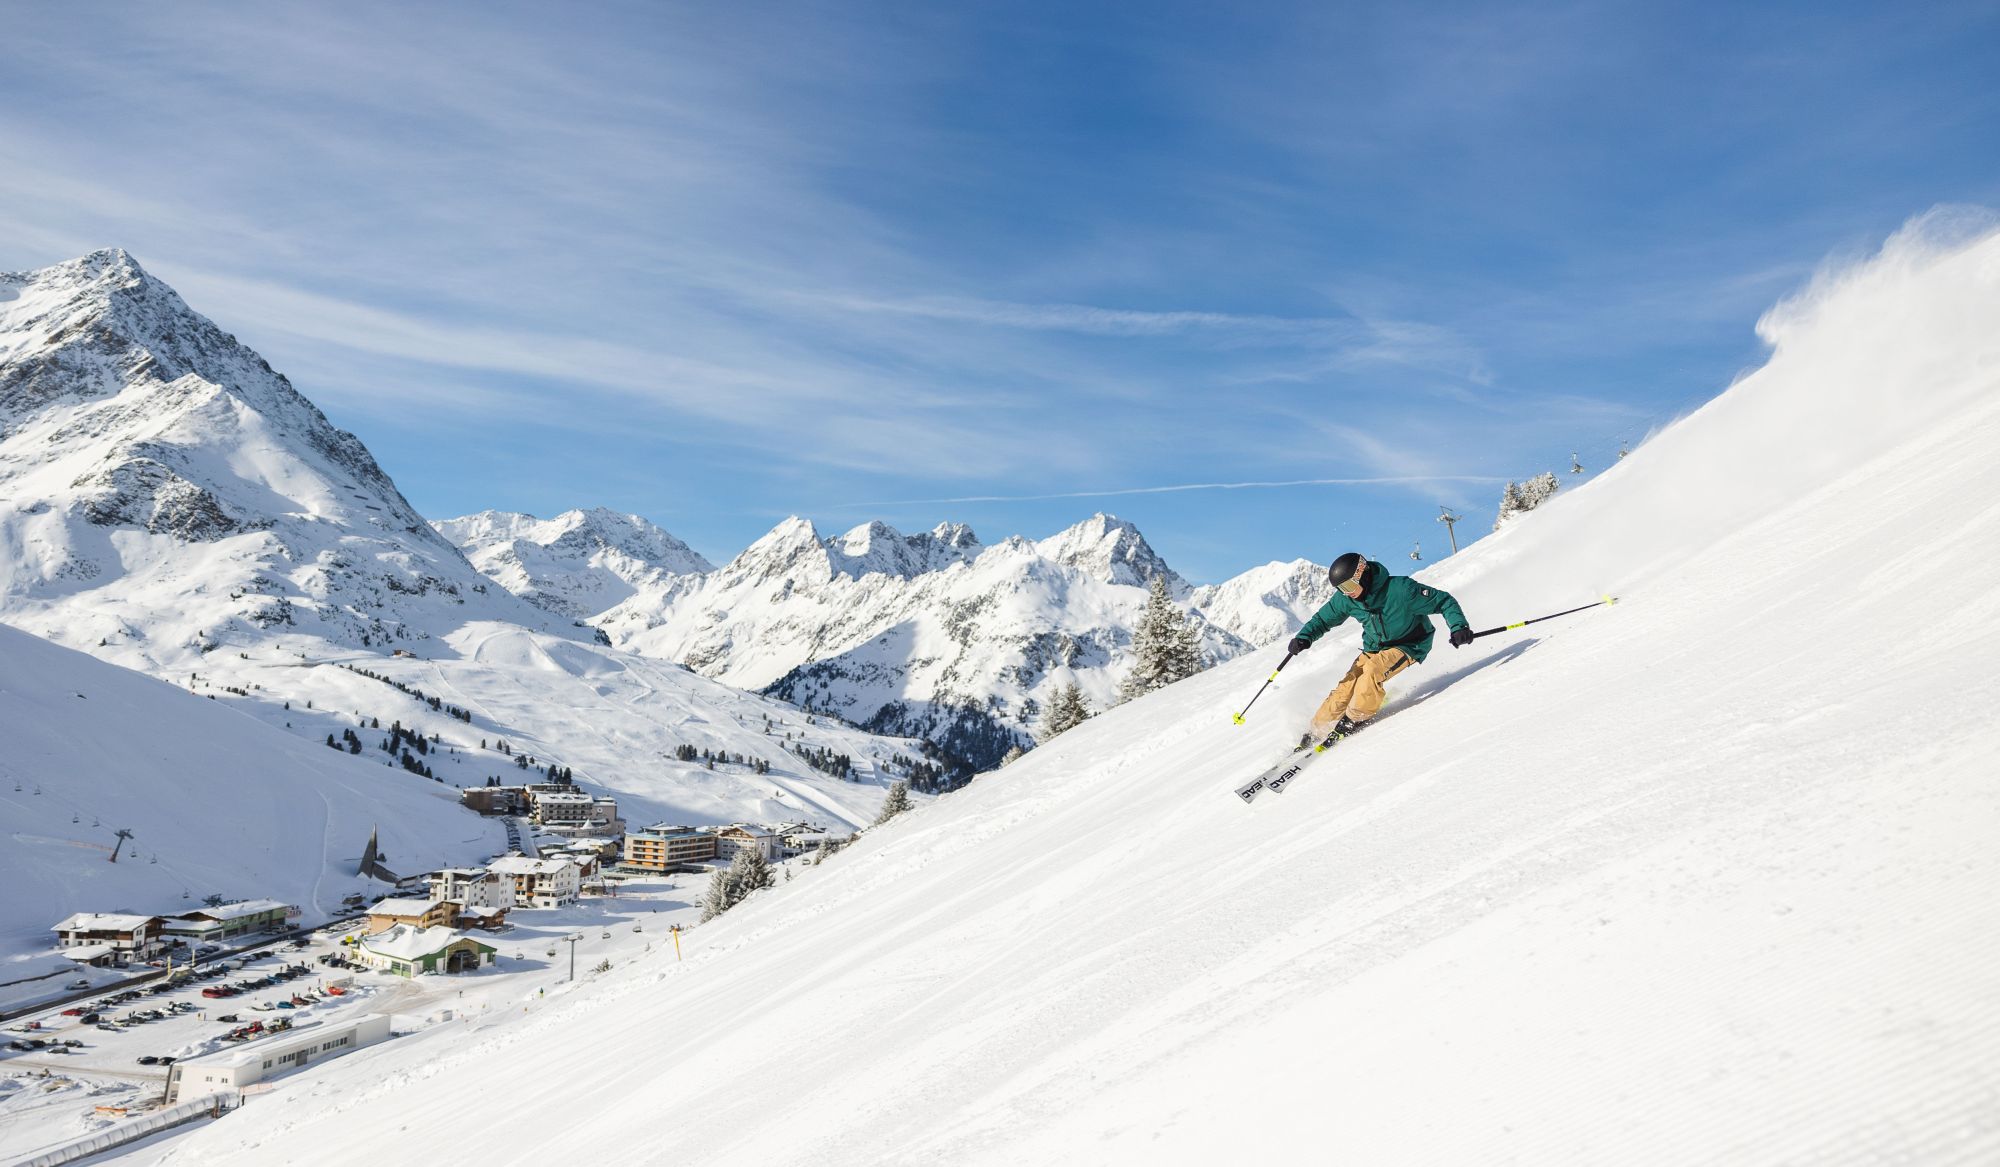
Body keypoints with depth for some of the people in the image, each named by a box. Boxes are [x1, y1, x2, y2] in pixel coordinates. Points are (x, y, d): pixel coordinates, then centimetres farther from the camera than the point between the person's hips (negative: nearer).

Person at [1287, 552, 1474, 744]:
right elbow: (1323, 619, 2)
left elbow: (1443, 600, -21)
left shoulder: (1400, 589, -29)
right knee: (1346, 687, -7)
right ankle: (1317, 730, 7)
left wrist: (1459, 626, -36)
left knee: (1373, 670, -31)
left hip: (1408, 645, -5)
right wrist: (1304, 637, -17)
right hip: (1374, 647, 5)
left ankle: (1355, 719, -12)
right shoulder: (1346, 598, -13)